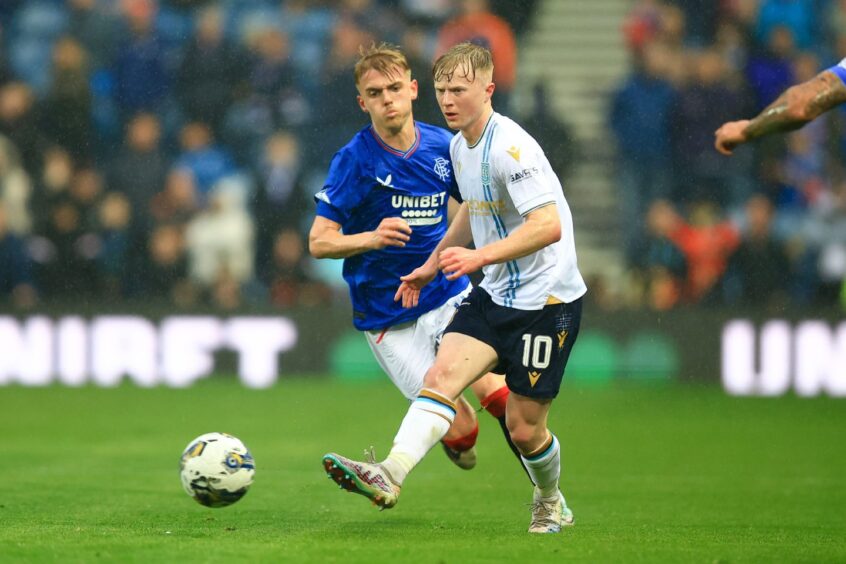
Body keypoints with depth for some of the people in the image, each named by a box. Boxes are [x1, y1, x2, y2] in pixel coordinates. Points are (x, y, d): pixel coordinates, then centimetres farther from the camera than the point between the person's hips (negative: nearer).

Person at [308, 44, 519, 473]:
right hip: (387, 316, -3)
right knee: (461, 431, -6)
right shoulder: (355, 159, -13)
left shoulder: (443, 147, -1)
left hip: (449, 292, 3)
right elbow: (319, 242, -14)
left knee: (499, 396, -19)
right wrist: (373, 238, -31)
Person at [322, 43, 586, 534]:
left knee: (524, 427, 0)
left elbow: (549, 226, -28)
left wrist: (480, 257, -35)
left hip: (546, 299, -8)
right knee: (442, 374, -15)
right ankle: (390, 476, -31)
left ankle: (551, 504, 28)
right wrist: (432, 265, 29)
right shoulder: (460, 146, 9)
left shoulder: (510, 147, -20)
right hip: (496, 294, 8)